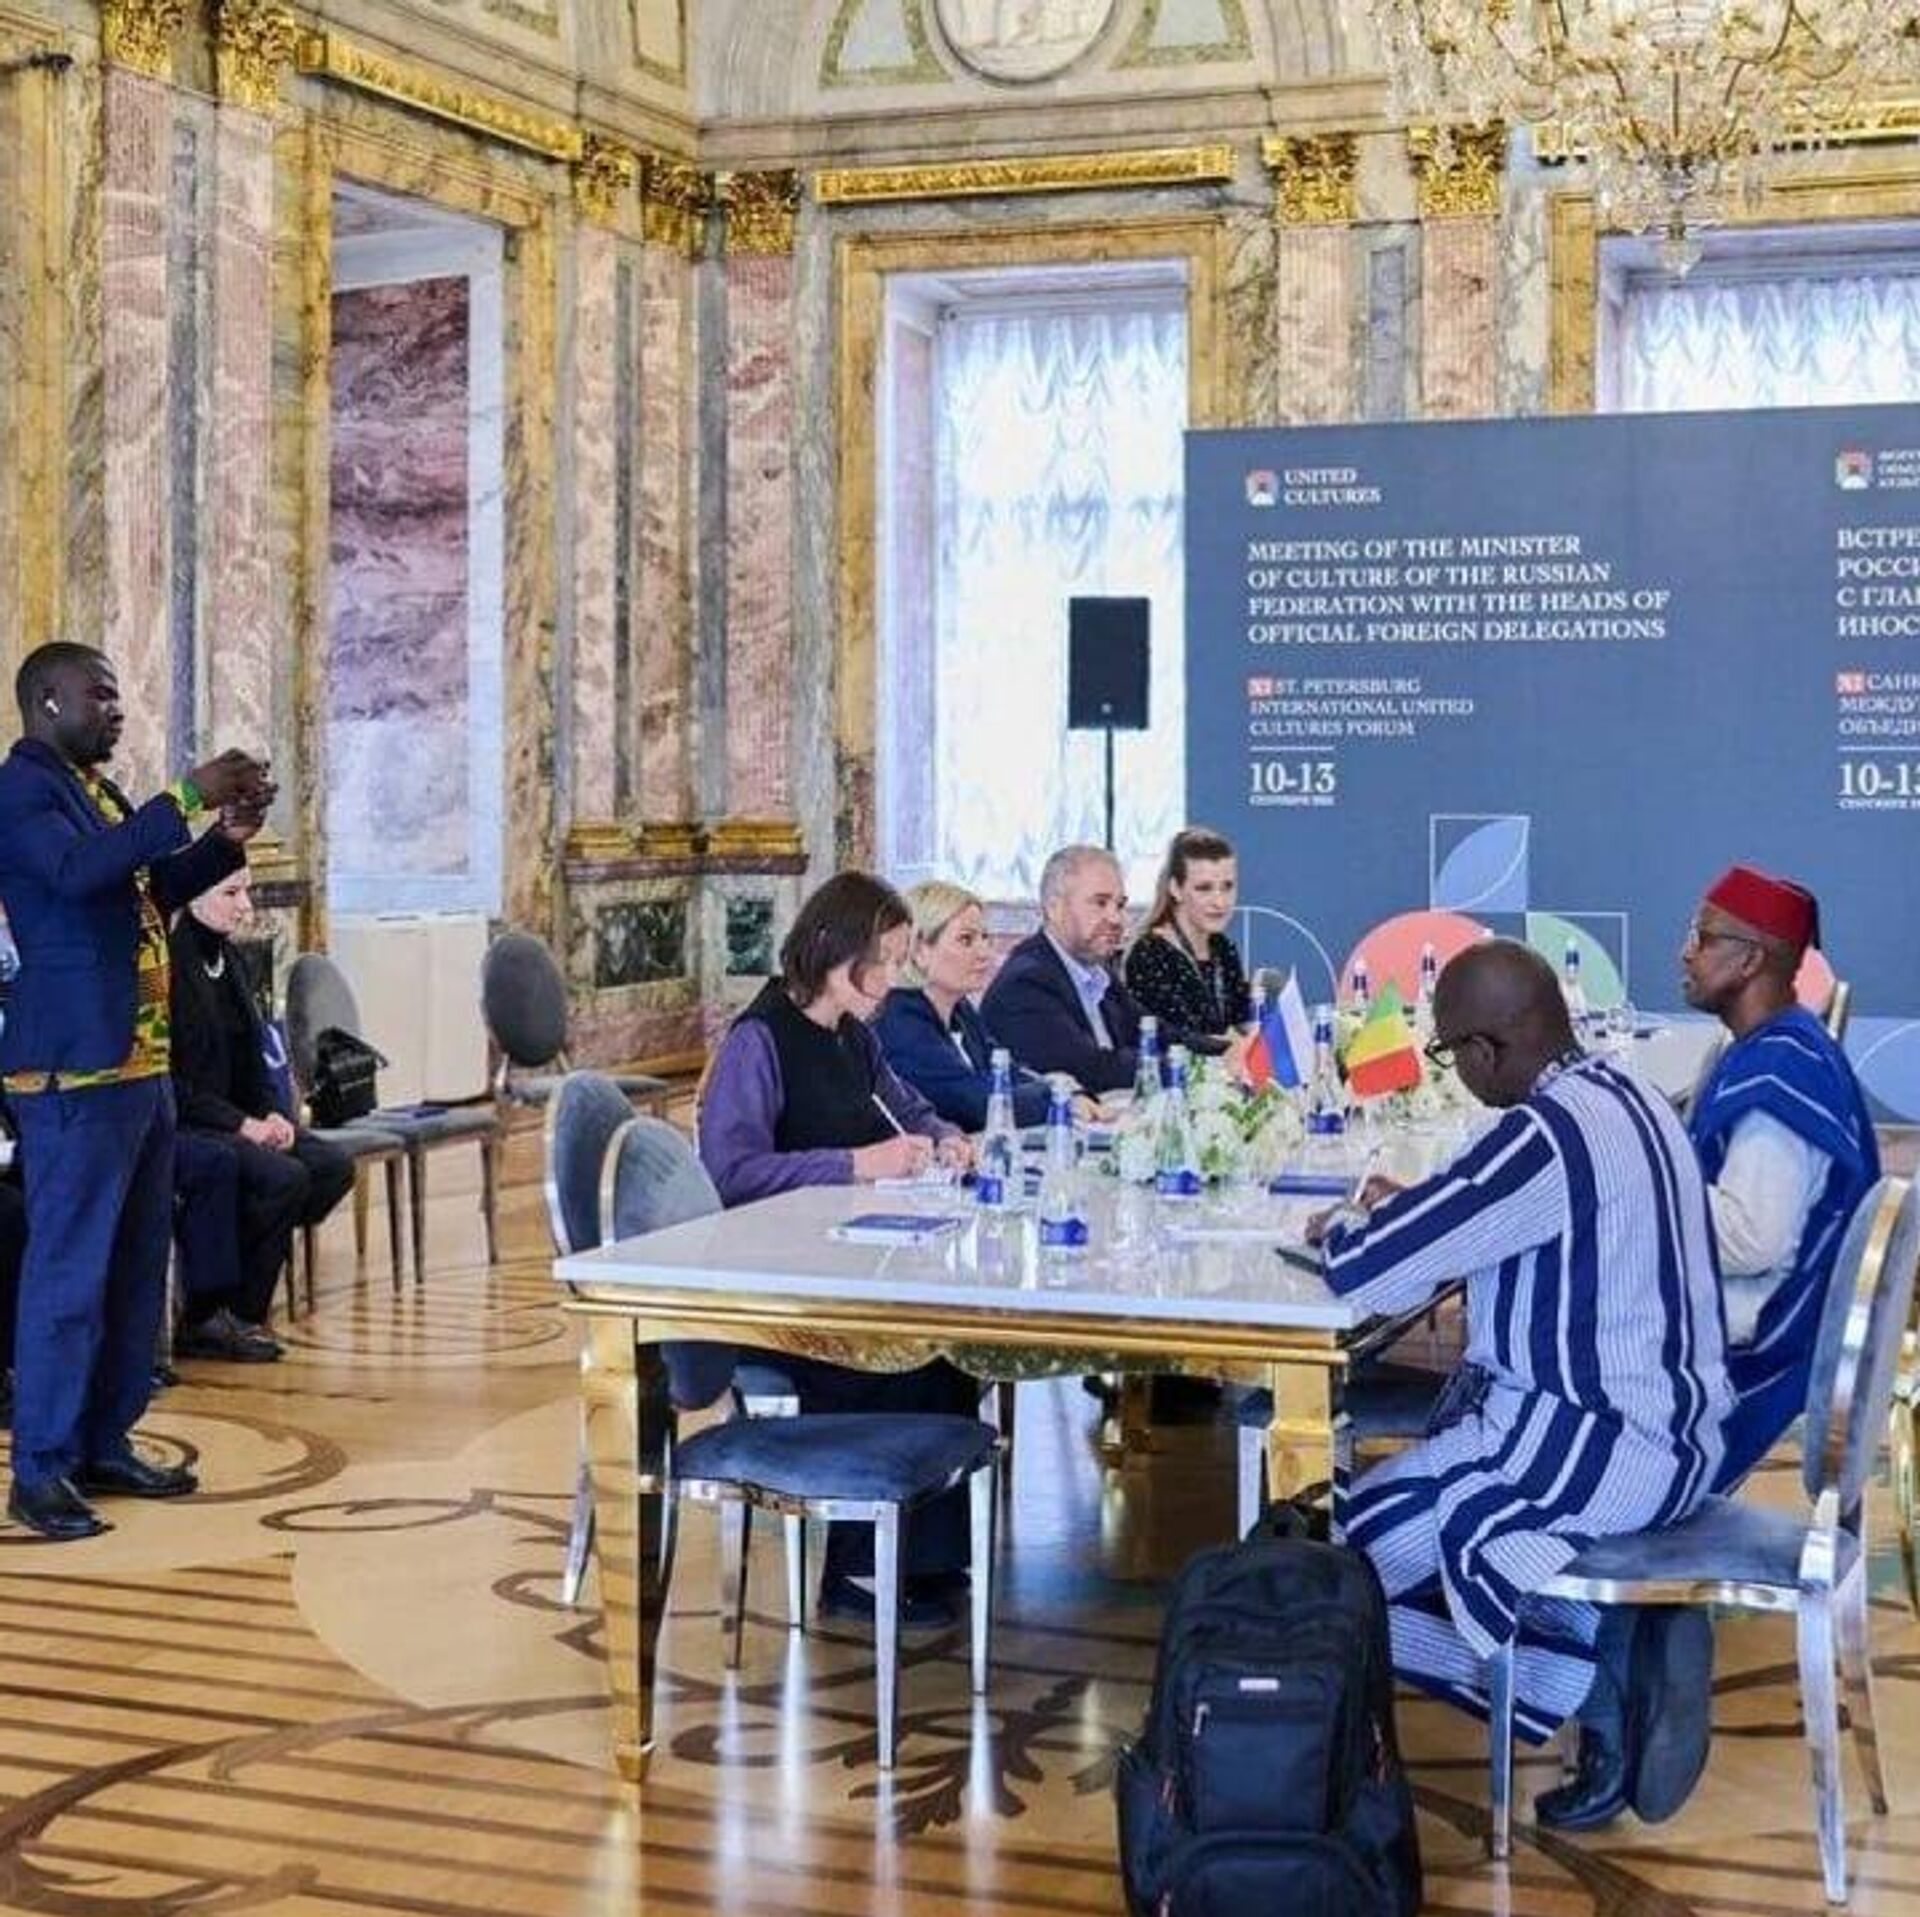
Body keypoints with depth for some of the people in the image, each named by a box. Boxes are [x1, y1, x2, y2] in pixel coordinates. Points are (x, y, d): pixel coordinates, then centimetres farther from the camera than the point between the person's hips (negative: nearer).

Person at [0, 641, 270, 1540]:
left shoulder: (98, 790, 17)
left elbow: (153, 890, 25)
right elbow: (77, 871, -28)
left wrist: (226, 839, 9)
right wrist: (186, 798, -27)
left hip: (140, 1063, 9)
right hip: (74, 1069, -9)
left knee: (136, 1266, 12)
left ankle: (105, 1444, 21)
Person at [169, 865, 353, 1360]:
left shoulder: (225, 960, 13)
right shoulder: (171, 963, -15)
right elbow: (171, 1080, -19)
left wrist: (270, 1114, 2)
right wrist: (242, 1125, -19)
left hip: (234, 1117, 9)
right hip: (180, 1124, -9)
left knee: (333, 1166, -6)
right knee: (284, 1177, -28)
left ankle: (240, 1307, -2)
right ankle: (205, 1316, -13)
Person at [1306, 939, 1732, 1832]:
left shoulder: (1546, 1136, -22)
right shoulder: (1616, 1096, 8)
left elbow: (1371, 1272, -19)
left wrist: (1340, 1229, 2)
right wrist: (1408, 1207, 14)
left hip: (1610, 1442, -9)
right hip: (1654, 1419, 9)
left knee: (1368, 1545, -1)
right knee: (1414, 1494, 15)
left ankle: (1596, 1661, -3)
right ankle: (1611, 1634, 2)